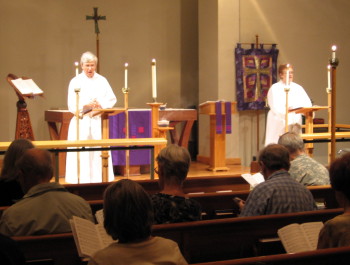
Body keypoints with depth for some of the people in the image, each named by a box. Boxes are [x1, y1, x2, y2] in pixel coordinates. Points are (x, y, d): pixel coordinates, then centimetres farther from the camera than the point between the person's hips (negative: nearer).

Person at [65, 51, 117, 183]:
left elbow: (112, 99, 7)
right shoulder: (75, 82, 3)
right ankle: (81, 181, -4)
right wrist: (86, 105, -19)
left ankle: (100, 180, 2)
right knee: (81, 155, -7)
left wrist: (100, 105, -11)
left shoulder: (102, 81, 10)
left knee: (99, 153, -2)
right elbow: (72, 106, -3)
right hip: (81, 122, -2)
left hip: (98, 121, 2)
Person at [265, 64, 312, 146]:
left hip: (295, 122, 4)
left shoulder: (298, 88, 16)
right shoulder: (274, 88, 2)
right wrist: (286, 109, -28)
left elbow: (307, 104, 6)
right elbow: (275, 107, -11)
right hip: (280, 123, -4)